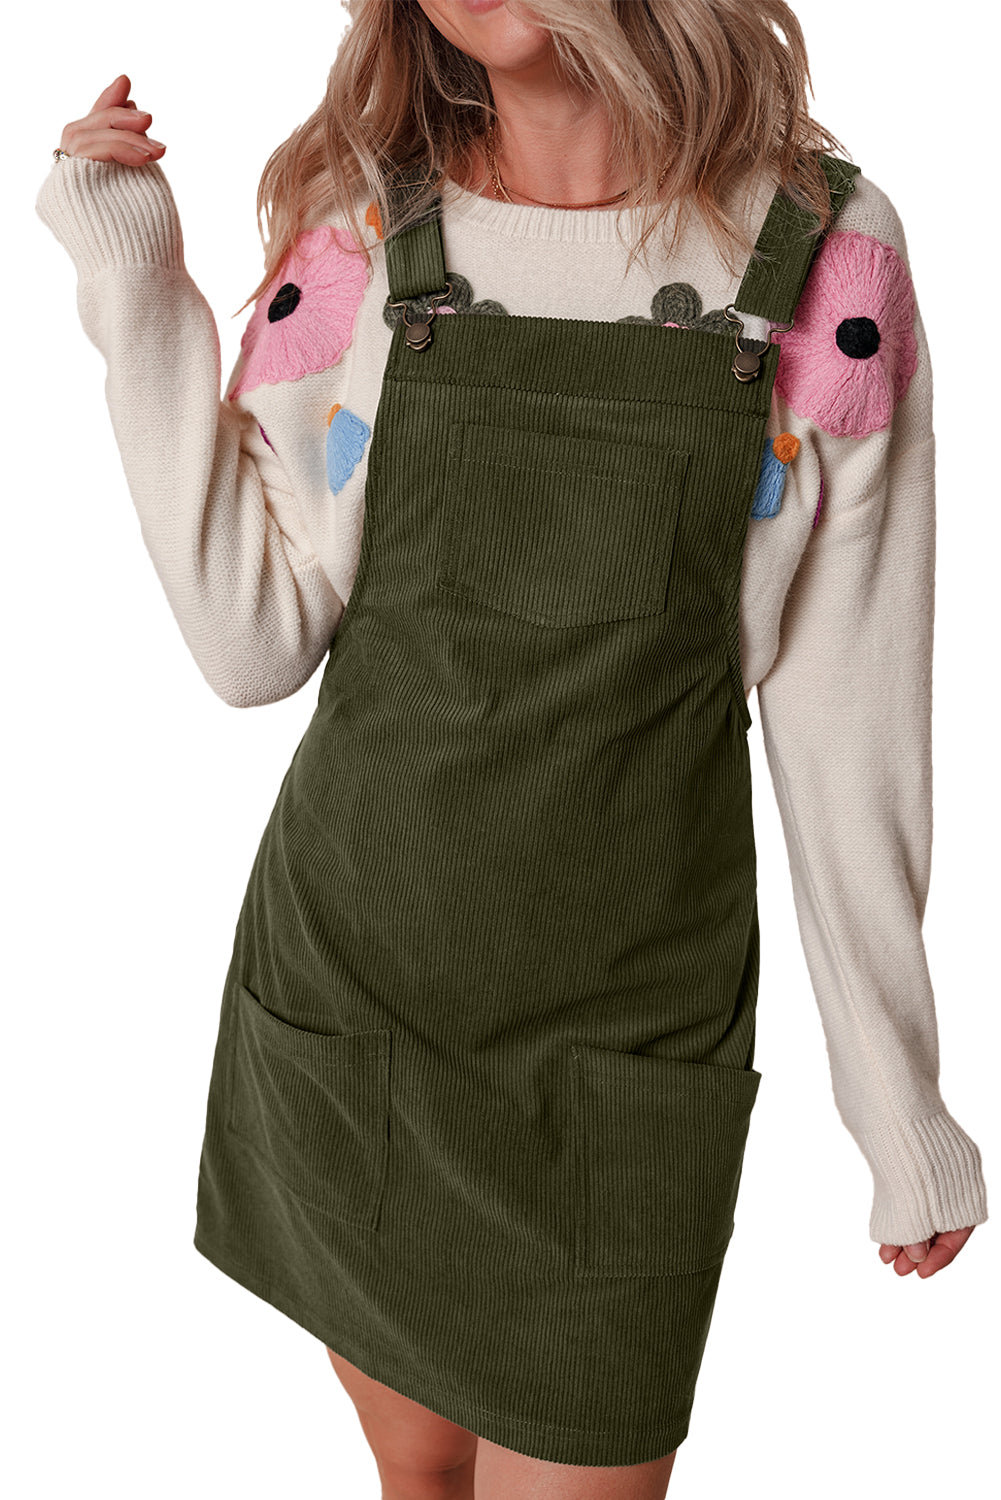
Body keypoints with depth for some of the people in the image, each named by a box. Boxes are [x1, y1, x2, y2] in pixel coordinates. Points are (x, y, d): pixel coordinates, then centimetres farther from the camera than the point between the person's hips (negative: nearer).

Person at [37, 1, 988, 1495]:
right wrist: (139, 295, -11)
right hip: (344, 992, 2)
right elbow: (256, 645, -6)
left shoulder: (826, 252, -8)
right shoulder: (359, 237, -3)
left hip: (626, 1039, -1)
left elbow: (843, 704, -4)